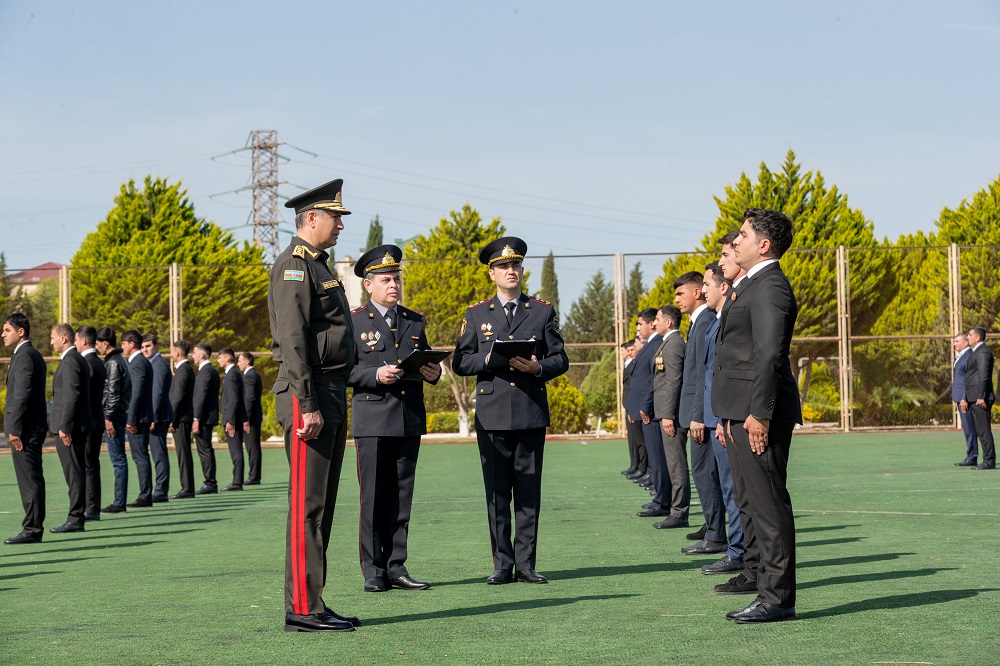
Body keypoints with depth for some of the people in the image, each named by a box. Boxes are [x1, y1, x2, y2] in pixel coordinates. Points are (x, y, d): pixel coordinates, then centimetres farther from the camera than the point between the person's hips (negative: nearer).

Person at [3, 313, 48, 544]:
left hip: (25, 429, -10)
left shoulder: (24, 356, -14)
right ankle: (33, 528, 15)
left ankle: (32, 530, -6)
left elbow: (22, 395, -20)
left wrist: (15, 429, -20)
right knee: (31, 480, 11)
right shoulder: (33, 355, 18)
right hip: (32, 427, 10)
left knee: (30, 480, -8)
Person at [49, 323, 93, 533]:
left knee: (74, 474, -8)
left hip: (69, 428, -10)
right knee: (75, 474, 11)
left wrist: (64, 427, -22)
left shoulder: (70, 361, -14)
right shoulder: (78, 359, 17)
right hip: (75, 427, 10)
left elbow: (72, 396, -21)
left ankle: (75, 519, -7)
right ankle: (76, 518, 13)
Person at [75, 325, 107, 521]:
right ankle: (92, 508, 14)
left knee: (86, 466, -7)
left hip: (87, 422, -10)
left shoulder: (87, 363, -15)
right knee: (91, 465, 11)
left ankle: (91, 510, -7)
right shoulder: (98, 362, 16)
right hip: (96, 420, 10)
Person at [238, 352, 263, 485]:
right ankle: (255, 476, 14)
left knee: (252, 447, -8)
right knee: (254, 447, 11)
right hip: (256, 417, 10)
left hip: (250, 417, -10)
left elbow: (249, 398, -21)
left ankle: (254, 477, -8)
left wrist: (246, 419, -23)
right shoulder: (255, 375, 18)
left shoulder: (249, 376, -14)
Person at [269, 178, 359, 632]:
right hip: (309, 394, -10)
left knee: (322, 505, 11)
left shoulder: (318, 266, 21)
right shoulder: (294, 265, -11)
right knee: (308, 505, -9)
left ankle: (312, 603, 14)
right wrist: (307, 405, -23)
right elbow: (292, 339, -19)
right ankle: (303, 609, -8)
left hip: (332, 397, 10)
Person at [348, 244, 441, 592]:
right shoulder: (354, 322, 1)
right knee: (374, 497, -3)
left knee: (401, 496, 6)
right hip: (373, 421, -4)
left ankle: (396, 567, 11)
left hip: (410, 420, 5)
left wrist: (433, 372, 2)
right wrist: (375, 375, -18)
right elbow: (344, 370, -3)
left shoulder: (414, 321, 16)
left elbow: (426, 362, 24)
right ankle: (373, 571, 1)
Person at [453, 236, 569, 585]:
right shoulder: (476, 314, 11)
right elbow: (460, 362, 6)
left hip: (531, 412, 0)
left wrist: (538, 367, -11)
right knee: (497, 493, 0)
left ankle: (525, 563, 5)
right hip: (492, 415, 0)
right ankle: (502, 564, 5)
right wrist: (490, 359, -12)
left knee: (529, 491, 0)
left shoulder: (543, 311, 12)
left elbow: (560, 359, 9)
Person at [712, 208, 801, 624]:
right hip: (740, 414, 11)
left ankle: (777, 597, -10)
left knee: (768, 501, -10)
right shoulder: (751, 286, 20)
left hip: (759, 417, -11)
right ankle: (756, 571, 34)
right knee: (747, 497, 21)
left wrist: (759, 413, -25)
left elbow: (769, 355, -22)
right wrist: (727, 416, 22)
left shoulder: (770, 287, -14)